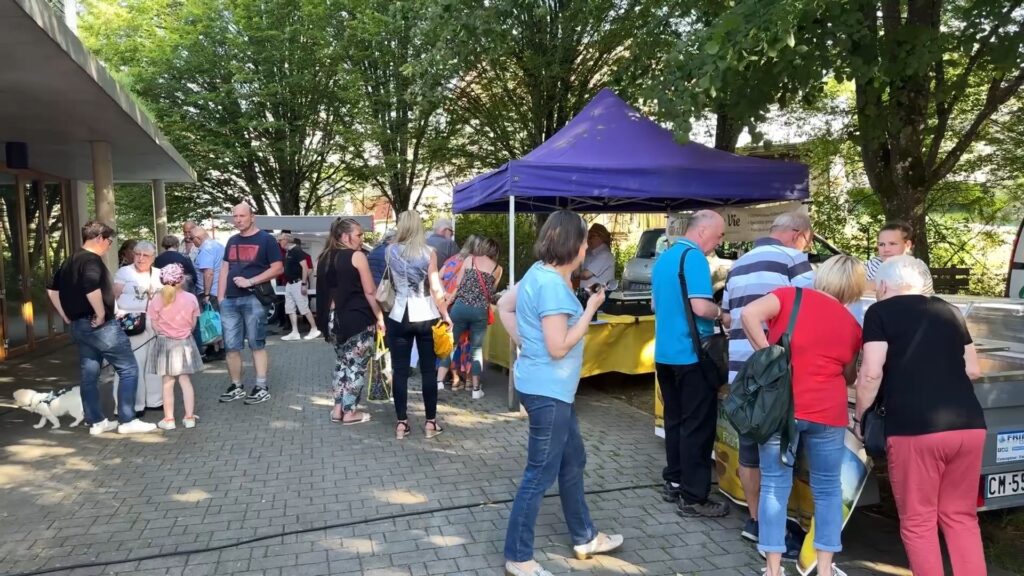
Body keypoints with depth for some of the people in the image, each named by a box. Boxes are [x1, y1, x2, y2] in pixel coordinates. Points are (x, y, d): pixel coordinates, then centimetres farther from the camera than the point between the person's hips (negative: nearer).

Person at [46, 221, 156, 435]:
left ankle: (96, 422, 20)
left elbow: (52, 289, 22)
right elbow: (91, 288, -32)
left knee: (89, 374, 13)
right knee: (128, 369, -2)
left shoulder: (69, 262, 15)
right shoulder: (92, 260, -15)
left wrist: (67, 316, 20)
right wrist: (101, 314, -20)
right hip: (100, 326, -10)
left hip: (78, 326, 10)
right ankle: (127, 421, -1)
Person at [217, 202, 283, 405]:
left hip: (254, 299, -6)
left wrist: (250, 281, -15)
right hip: (230, 301, 6)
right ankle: (236, 387, 17)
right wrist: (220, 298, 8)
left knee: (257, 344, -1)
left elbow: (277, 268, -8)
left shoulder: (266, 239, -2)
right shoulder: (232, 241, 17)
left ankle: (262, 387, 4)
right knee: (231, 347, 7)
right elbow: (224, 270, 17)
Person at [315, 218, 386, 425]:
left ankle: (338, 409, 21)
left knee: (343, 362, 19)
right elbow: (370, 292, -12)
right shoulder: (357, 256, -10)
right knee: (357, 365, 4)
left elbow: (324, 290, 15)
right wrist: (380, 317, -5)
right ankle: (349, 412, 9)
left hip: (335, 319, 7)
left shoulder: (324, 258, 10)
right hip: (358, 319, -7)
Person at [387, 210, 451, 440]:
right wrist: (445, 315, 0)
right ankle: (430, 422, 12)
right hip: (426, 318, -1)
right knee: (428, 370, 6)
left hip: (399, 318, 1)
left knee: (400, 371, 6)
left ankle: (401, 423, 11)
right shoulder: (428, 253, -5)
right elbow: (436, 288, -8)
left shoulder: (391, 251, 1)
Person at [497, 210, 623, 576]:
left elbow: (504, 305, 16)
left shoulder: (540, 272, 6)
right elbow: (559, 348, -24)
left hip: (551, 387, 11)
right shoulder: (553, 284, -23)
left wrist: (523, 341, 10)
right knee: (541, 474, 2)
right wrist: (591, 308, -16)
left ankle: (585, 538, 39)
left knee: (573, 460, 22)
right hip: (548, 390, -11)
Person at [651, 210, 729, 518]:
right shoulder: (694, 257, -15)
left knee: (675, 420, 17)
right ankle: (693, 497, 6)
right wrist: (722, 313, -6)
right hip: (691, 354, -9)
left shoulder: (663, 258, 13)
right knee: (697, 425, 0)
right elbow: (700, 306, -24)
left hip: (665, 353, 9)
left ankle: (674, 483, 26)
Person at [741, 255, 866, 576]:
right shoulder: (852, 325, 9)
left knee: (775, 487, 8)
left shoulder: (791, 295, 2)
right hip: (827, 413, 1)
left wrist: (766, 354, -7)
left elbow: (749, 314, -16)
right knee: (827, 489, 17)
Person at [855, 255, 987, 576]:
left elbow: (871, 373, -7)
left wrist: (860, 417, 5)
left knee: (918, 521, 7)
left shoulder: (880, 312, 2)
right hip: (970, 426, 6)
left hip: (914, 429, -5)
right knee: (961, 516, 19)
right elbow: (973, 370, 21)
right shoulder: (949, 311, 17)